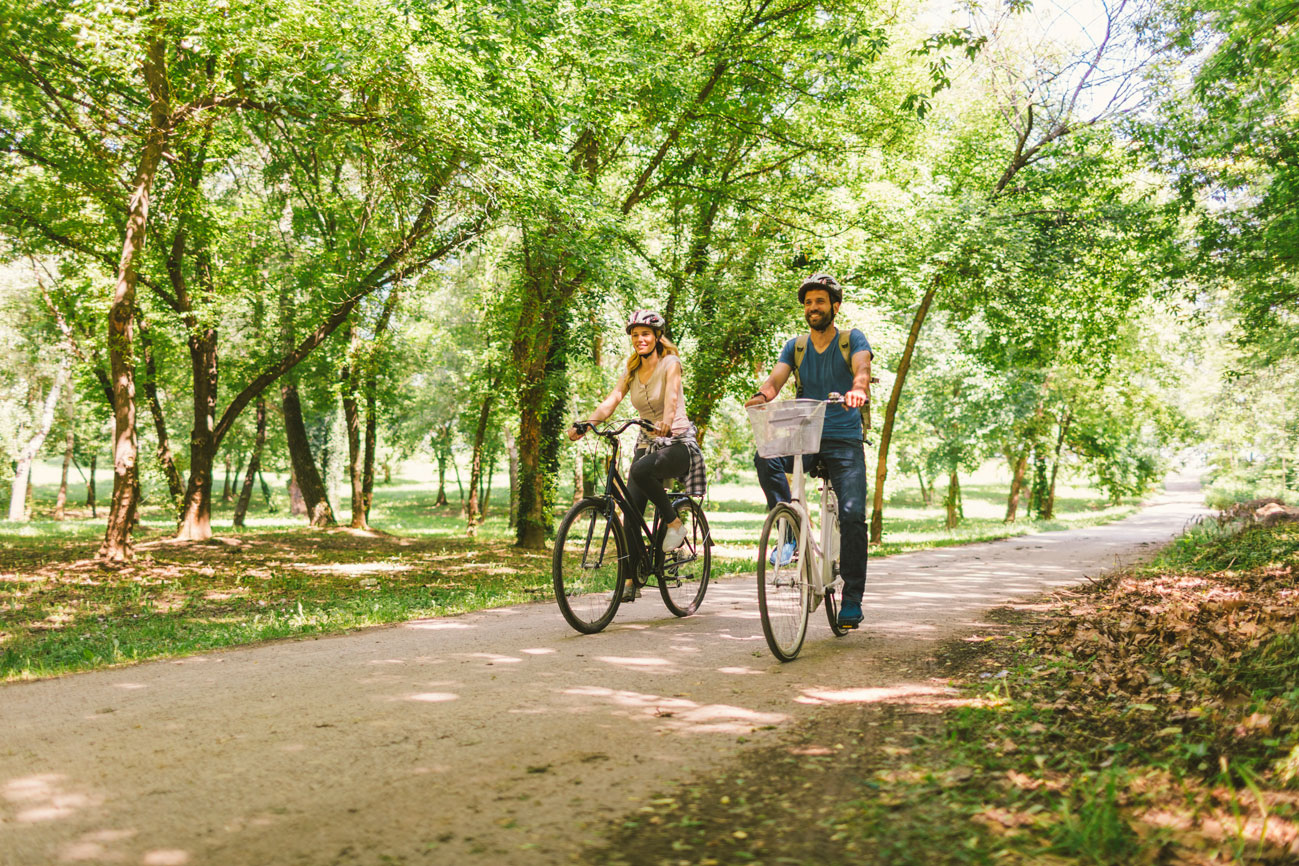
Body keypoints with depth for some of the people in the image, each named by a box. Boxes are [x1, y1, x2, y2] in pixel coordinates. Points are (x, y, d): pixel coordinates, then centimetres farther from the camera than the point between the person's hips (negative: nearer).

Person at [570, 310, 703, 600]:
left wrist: (667, 420, -48)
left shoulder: (670, 364, -7)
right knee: (631, 512, -7)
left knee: (641, 470, -36)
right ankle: (631, 579, 3)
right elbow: (610, 402, -5)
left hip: (677, 442, -5)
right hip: (647, 443, 5)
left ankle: (675, 523, -15)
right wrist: (584, 424, -22)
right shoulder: (631, 373, 9)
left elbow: (672, 395, -27)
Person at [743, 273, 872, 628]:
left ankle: (852, 599, 0)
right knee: (765, 458, -29)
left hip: (845, 440, -3)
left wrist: (858, 387, -43)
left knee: (852, 515, -13)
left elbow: (862, 366, -18)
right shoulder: (796, 347, 12)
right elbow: (777, 376, -5)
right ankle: (791, 532, -15)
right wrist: (762, 394, -29)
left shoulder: (852, 339, 3)